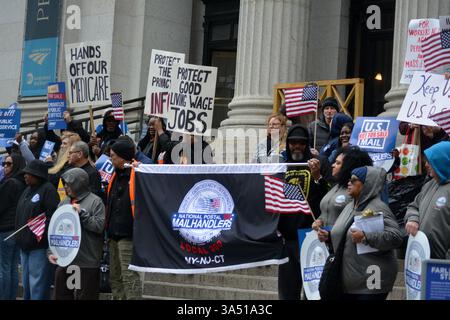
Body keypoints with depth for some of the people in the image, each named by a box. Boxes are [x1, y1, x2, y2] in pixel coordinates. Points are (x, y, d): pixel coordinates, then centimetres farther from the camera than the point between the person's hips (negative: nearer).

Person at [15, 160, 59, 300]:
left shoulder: (48, 190, -11)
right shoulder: (27, 191, 17)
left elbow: (53, 216, -20)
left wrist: (43, 237, -24)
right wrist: (19, 238, 17)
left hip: (39, 246, -9)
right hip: (25, 245, 9)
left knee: (37, 285, -8)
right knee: (27, 283, 15)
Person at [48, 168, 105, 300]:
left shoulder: (95, 202, -4)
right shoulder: (64, 203, 13)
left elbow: (99, 226, -13)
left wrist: (81, 213, -15)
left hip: (87, 261, -6)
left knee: (85, 296, 2)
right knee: (61, 295, 11)